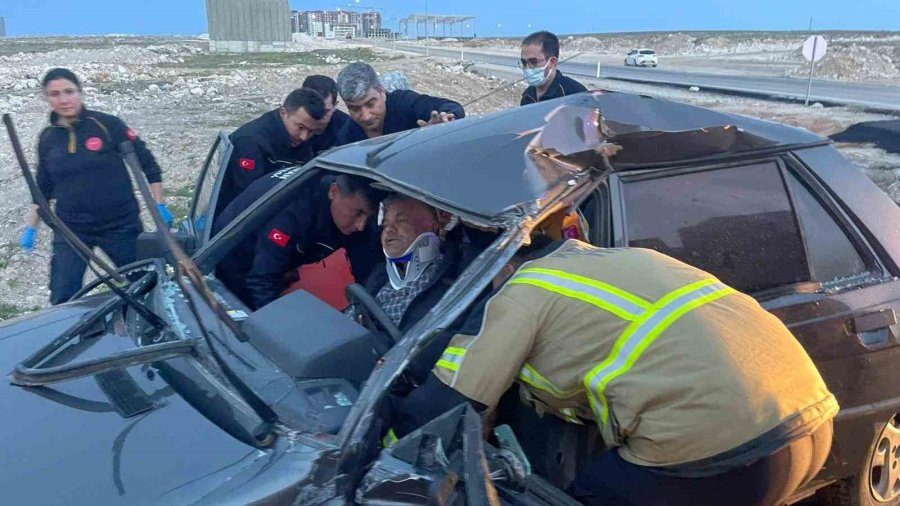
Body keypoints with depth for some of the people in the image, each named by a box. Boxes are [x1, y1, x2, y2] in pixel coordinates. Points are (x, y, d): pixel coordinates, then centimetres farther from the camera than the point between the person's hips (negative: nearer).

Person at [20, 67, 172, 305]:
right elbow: (43, 188, 15)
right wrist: (31, 228, 13)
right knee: (62, 300, 0)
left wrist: (160, 206, -7)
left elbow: (147, 163, -5)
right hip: (71, 230, 3)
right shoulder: (47, 139, 4)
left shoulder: (107, 125, -9)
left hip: (121, 224, -2)